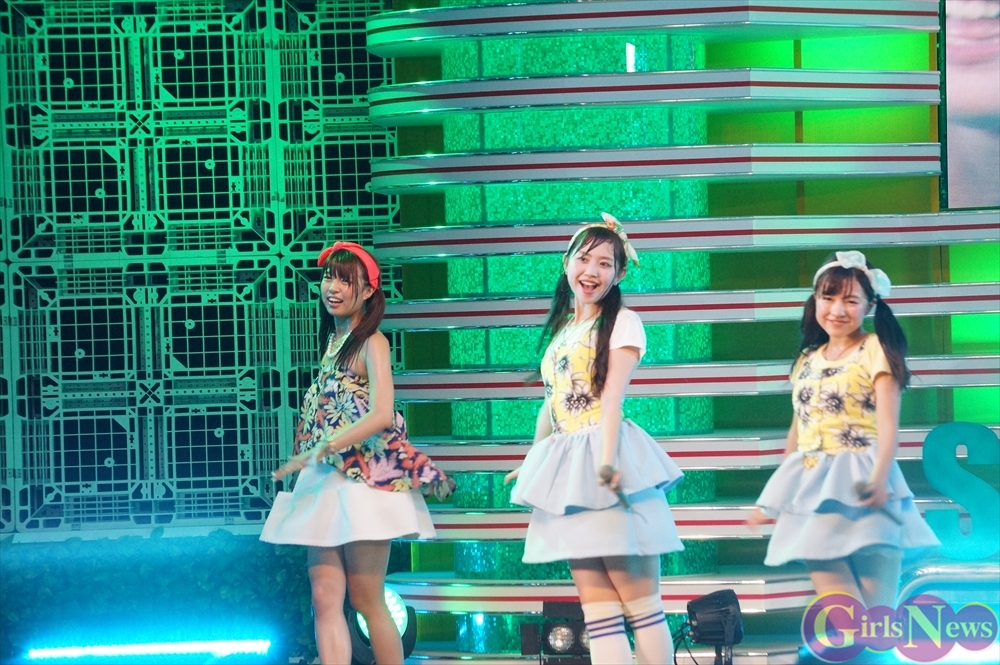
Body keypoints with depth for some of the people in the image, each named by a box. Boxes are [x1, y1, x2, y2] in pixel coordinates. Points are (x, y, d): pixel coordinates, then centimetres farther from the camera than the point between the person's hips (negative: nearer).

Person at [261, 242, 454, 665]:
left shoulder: (371, 342, -5)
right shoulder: (332, 340, 17)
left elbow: (381, 414, -17)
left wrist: (319, 452, -20)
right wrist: (313, 458, 5)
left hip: (365, 480, -7)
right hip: (326, 482, 7)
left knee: (367, 600, -5)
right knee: (325, 598, -4)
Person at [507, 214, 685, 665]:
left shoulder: (621, 323, -1)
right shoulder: (560, 330, 19)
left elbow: (613, 397, -13)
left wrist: (607, 461, -25)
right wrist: (531, 464, 24)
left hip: (610, 466, -7)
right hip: (568, 471, 7)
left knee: (640, 603, -6)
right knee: (597, 608, 0)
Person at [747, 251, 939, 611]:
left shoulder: (876, 352, -2)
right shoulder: (807, 361, 14)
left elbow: (888, 423, -12)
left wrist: (880, 479, -28)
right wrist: (773, 499, 25)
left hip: (860, 487, -5)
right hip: (814, 489, 5)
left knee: (875, 607, -6)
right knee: (829, 589, -5)